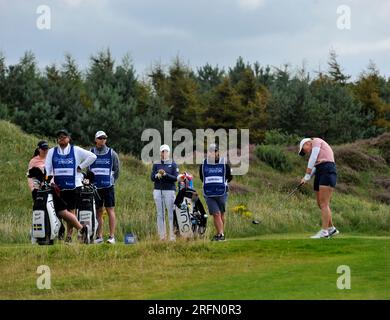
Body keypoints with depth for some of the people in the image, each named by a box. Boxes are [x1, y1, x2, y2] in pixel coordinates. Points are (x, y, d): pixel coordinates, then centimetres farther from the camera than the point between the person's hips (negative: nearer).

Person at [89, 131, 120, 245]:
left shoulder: (112, 154, 4)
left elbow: (116, 171, 9)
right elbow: (87, 170, 16)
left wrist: (112, 182, 4)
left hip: (108, 187, -2)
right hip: (95, 187, 2)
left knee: (110, 210, -6)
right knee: (98, 212, 6)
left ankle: (112, 236, -7)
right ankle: (99, 236, 10)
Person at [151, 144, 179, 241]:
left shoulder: (173, 164, 4)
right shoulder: (156, 165, 12)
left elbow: (175, 178, -4)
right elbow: (152, 177, 7)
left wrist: (165, 174, -16)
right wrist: (157, 175, -14)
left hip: (170, 190, -3)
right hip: (158, 190, 3)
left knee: (171, 213, -8)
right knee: (160, 214, 2)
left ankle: (172, 235, -7)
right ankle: (162, 235, 4)